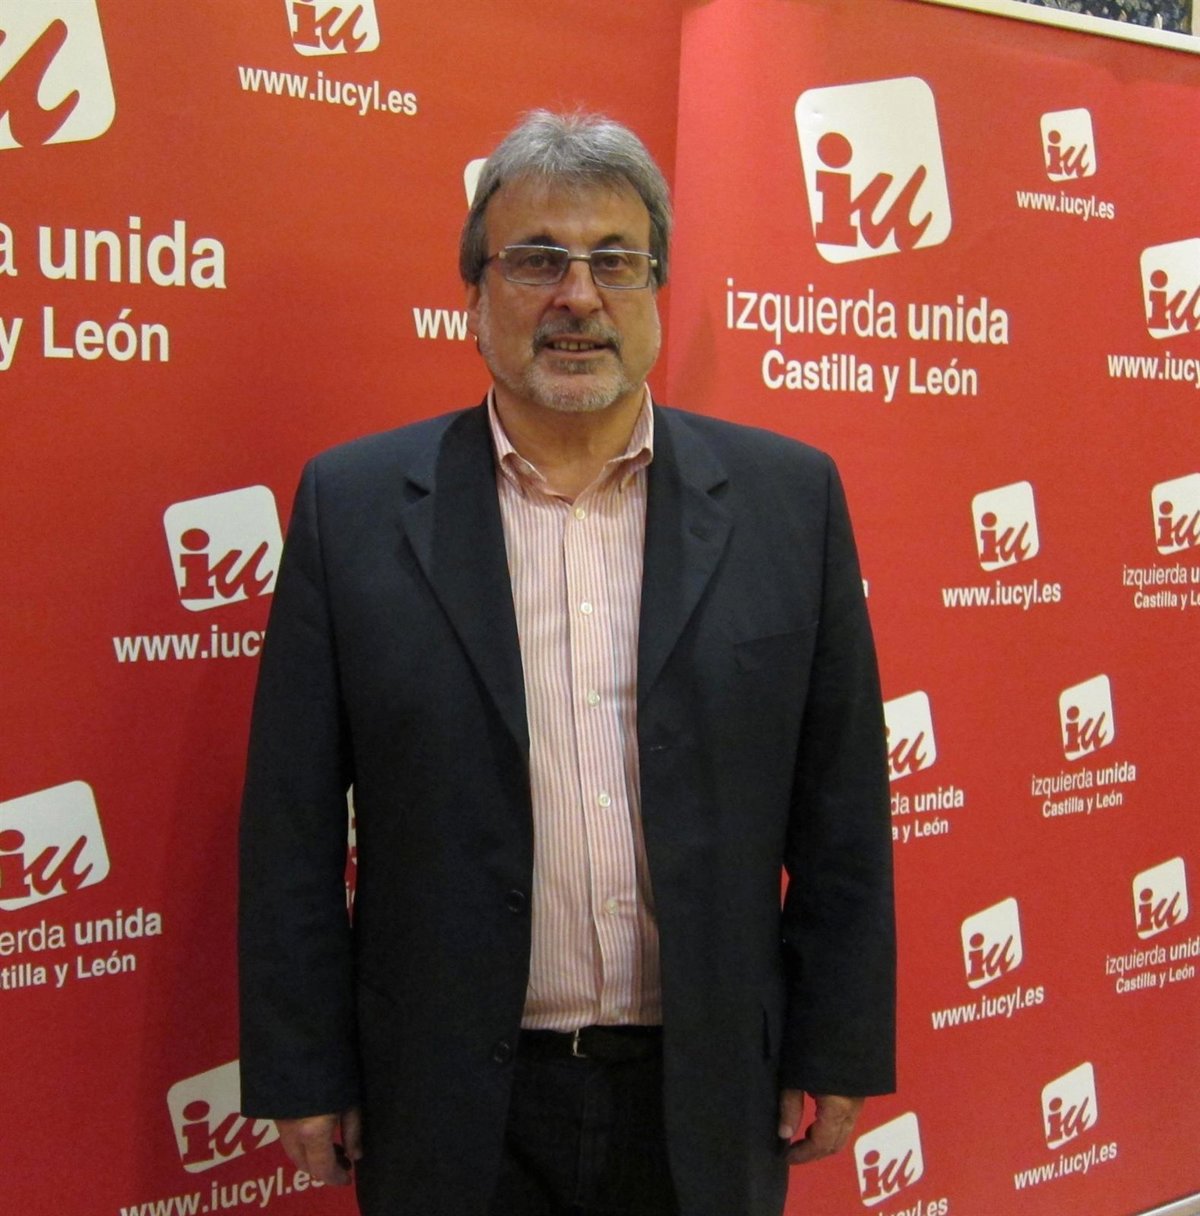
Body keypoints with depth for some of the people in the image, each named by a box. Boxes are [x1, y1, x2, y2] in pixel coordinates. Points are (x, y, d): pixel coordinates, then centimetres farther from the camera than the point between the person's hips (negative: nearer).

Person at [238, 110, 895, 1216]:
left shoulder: (789, 497, -2)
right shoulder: (355, 504, -4)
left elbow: (842, 812, 1)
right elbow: (292, 827, -2)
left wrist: (838, 1053, 2)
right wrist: (303, 1077, -2)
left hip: (709, 1100, 1)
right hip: (452, 1112, -1)